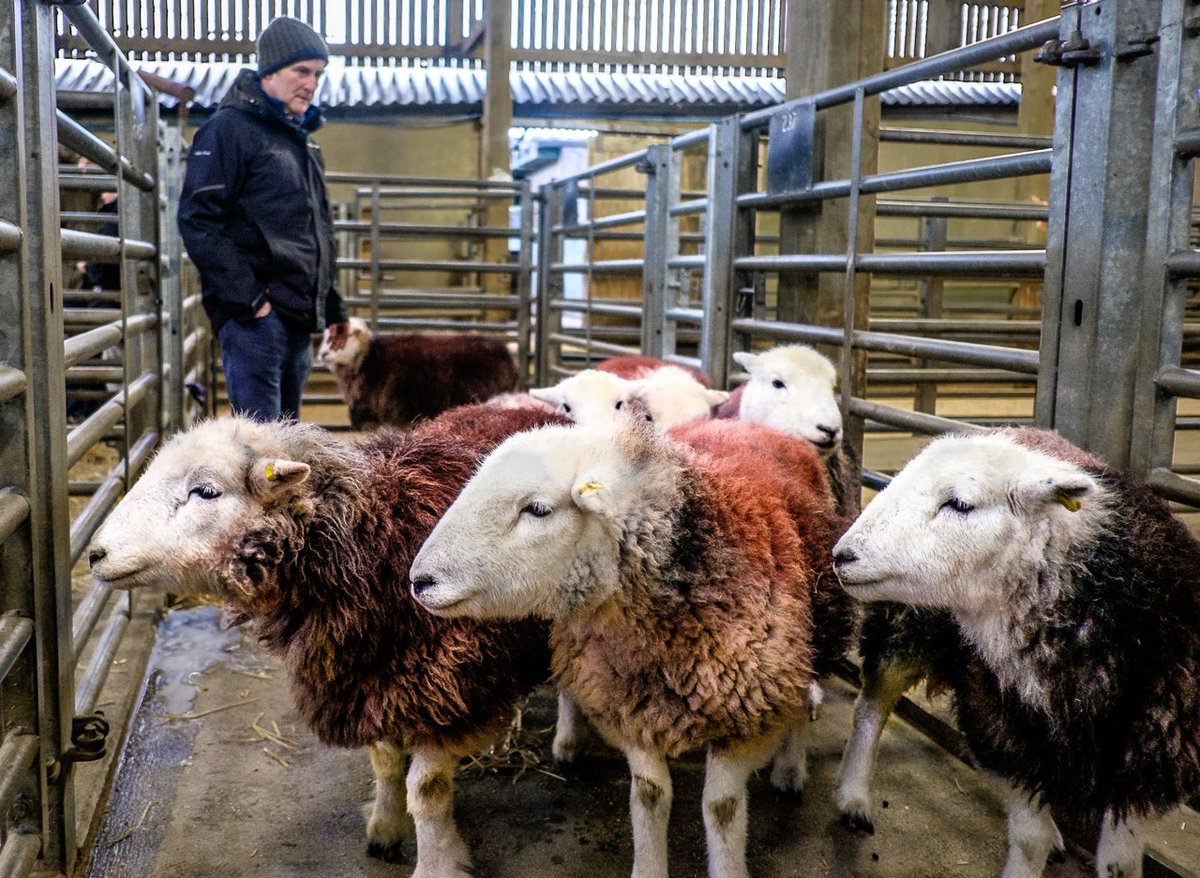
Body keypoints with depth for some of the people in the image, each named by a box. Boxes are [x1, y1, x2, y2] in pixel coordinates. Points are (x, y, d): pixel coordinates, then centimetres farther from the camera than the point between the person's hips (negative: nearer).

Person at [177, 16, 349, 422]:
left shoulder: (302, 140, 22)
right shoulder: (229, 129, -5)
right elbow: (198, 222, -14)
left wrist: (333, 307, 23)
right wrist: (247, 297, -20)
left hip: (299, 316, 9)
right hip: (255, 314, -9)